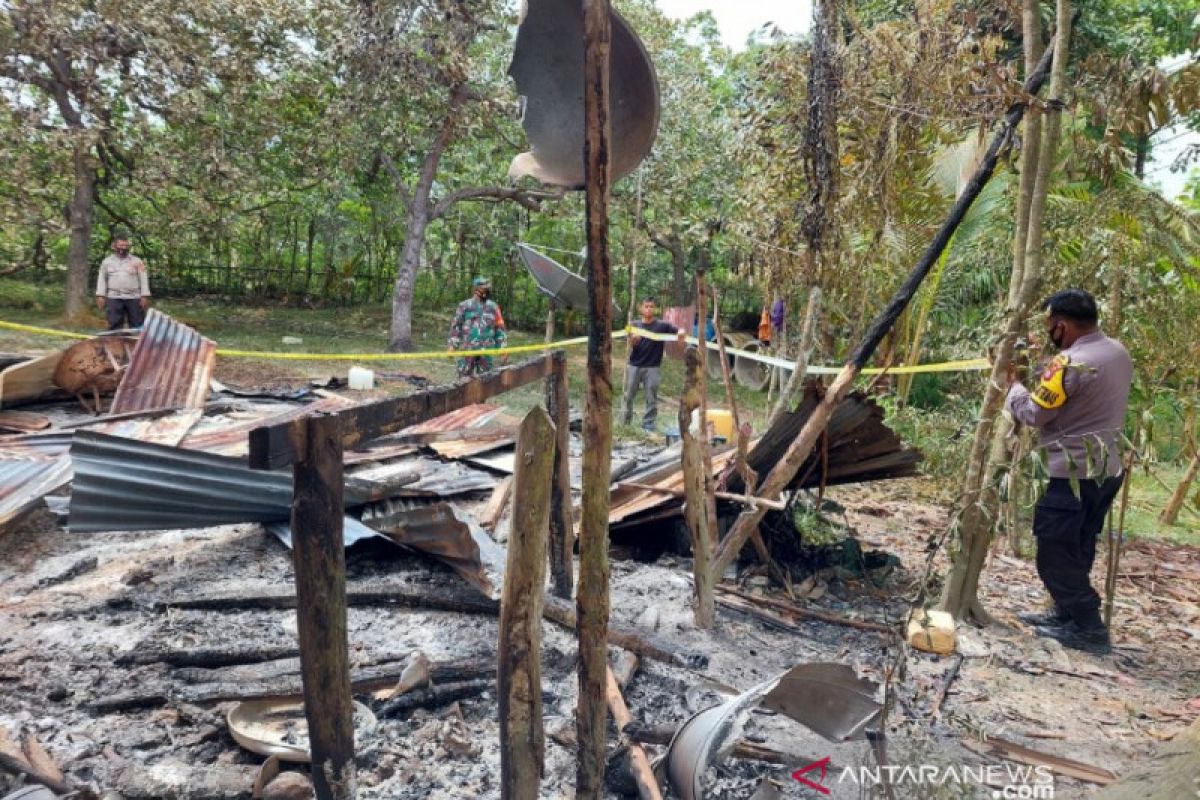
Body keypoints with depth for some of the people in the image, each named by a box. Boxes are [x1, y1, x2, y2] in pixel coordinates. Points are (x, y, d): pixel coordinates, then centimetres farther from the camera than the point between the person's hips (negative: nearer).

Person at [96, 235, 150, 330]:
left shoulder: (137, 261, 7)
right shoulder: (107, 261, 13)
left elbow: (143, 279, 3)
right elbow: (102, 279, 13)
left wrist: (145, 296, -6)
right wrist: (100, 296, 3)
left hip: (134, 298, -1)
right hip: (114, 298, 1)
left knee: (137, 326, -1)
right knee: (114, 326, -1)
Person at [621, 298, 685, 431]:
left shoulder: (662, 325, -1)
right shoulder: (635, 325, 5)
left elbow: (678, 332, -9)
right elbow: (630, 345, -4)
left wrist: (680, 332, -33)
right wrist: (633, 339, -28)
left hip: (652, 368, -1)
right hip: (634, 366, 2)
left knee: (651, 399, 0)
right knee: (628, 396, 7)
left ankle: (648, 426, 6)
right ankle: (624, 424, 17)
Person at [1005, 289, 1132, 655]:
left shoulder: (1070, 363, -22)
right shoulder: (1119, 353, 6)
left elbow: (1033, 413, -15)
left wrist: (1013, 382, 1)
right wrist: (1047, 369, 10)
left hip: (1071, 473, -9)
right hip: (1106, 469, 9)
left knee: (1055, 554, 1)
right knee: (1078, 550, 18)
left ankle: (1089, 628, 5)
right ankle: (1067, 615, 29)